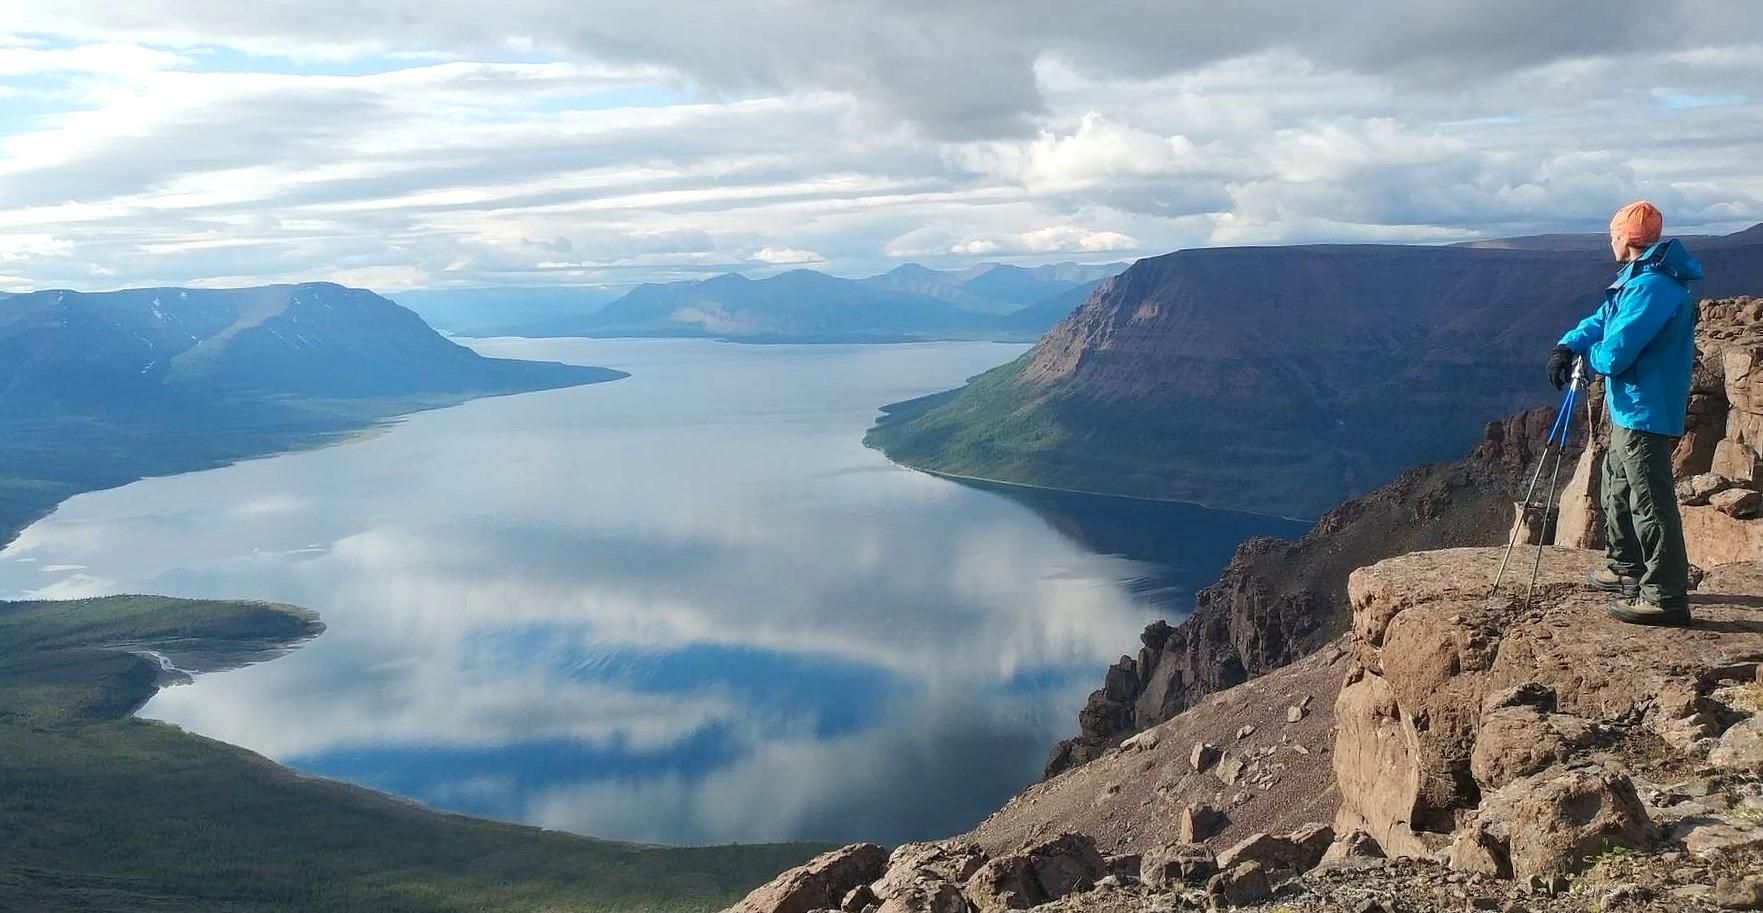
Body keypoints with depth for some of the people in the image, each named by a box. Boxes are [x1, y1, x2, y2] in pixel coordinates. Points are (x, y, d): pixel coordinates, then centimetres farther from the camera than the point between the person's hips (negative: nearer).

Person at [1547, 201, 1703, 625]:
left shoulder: (1651, 287, -22)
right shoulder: (1639, 279, 13)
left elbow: (1613, 356, -25)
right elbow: (1601, 321, 16)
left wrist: (1589, 355, -2)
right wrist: (1567, 346, -4)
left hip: (1645, 414, -11)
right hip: (1630, 411, 11)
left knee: (1650, 502, -8)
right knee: (1618, 488, 23)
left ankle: (1666, 595, -4)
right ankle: (1626, 568, 36)